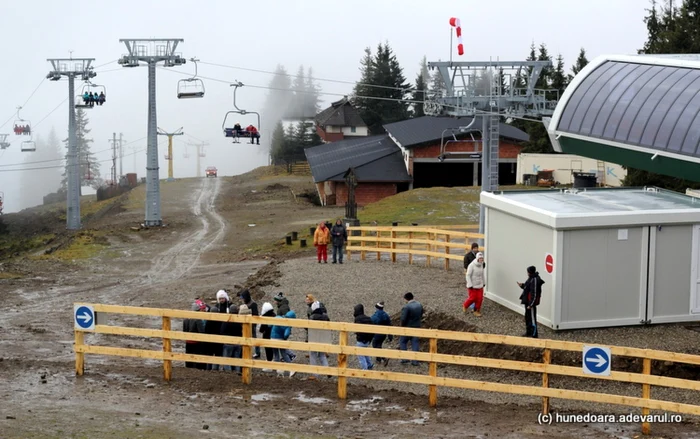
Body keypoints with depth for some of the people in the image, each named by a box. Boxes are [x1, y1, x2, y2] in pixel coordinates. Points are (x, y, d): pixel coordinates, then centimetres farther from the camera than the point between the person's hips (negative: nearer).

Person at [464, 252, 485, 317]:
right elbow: (468, 275, -18)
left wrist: (484, 283, 17)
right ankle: (465, 305, 28)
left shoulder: (481, 265, -1)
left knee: (480, 298, 0)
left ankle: (476, 311, 14)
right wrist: (470, 285, -20)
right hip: (472, 285, -6)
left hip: (480, 285, 6)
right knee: (473, 298, -1)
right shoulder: (472, 265, -21)